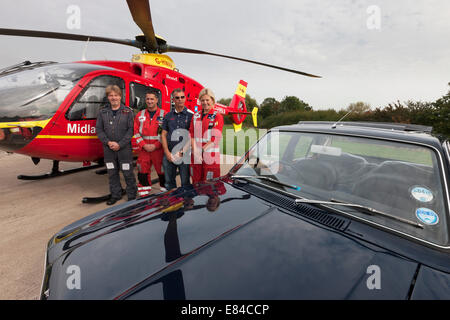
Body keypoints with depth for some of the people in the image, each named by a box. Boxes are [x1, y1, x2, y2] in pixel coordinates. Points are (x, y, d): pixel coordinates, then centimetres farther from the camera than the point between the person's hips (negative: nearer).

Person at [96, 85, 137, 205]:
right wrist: (108, 142, -10)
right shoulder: (102, 112, 8)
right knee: (112, 173, 12)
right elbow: (99, 129, 6)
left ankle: (131, 195, 17)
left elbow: (131, 130, -8)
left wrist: (120, 144, -15)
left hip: (124, 148, -3)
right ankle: (115, 194, 27)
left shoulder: (128, 112, -1)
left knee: (128, 173, 2)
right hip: (108, 149, 4)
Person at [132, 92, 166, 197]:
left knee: (162, 171, 1)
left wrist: (155, 145, -11)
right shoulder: (140, 115, 12)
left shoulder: (164, 114, 1)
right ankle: (143, 195, 19)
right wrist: (144, 145, -5)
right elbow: (136, 133, 8)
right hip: (143, 149, 3)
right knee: (143, 173, 7)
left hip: (159, 148, -3)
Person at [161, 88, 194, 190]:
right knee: (169, 181, 13)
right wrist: (167, 152, -2)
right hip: (169, 154, 4)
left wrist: (182, 152, -11)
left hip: (185, 155, -3)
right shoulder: (168, 116, 11)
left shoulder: (191, 115, 0)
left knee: (185, 182, 3)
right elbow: (163, 135, 9)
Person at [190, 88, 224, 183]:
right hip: (196, 157, 5)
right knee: (196, 183, 12)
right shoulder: (196, 116, 15)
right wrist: (195, 152, -7)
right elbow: (192, 135, 7)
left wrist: (202, 150, -14)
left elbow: (215, 139, -10)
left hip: (210, 157, -4)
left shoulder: (217, 117, -2)